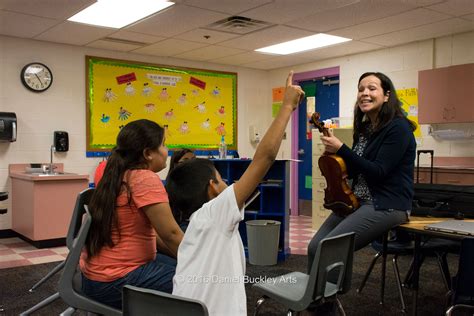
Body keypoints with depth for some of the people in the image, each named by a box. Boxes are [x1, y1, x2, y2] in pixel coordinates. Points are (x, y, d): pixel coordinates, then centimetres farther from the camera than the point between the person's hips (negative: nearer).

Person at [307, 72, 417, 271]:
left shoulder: (398, 128, -11)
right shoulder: (363, 128, 12)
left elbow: (378, 172, -18)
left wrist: (340, 149, -19)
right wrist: (334, 152, -2)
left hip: (387, 205, -8)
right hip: (356, 200, 8)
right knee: (314, 247, -7)